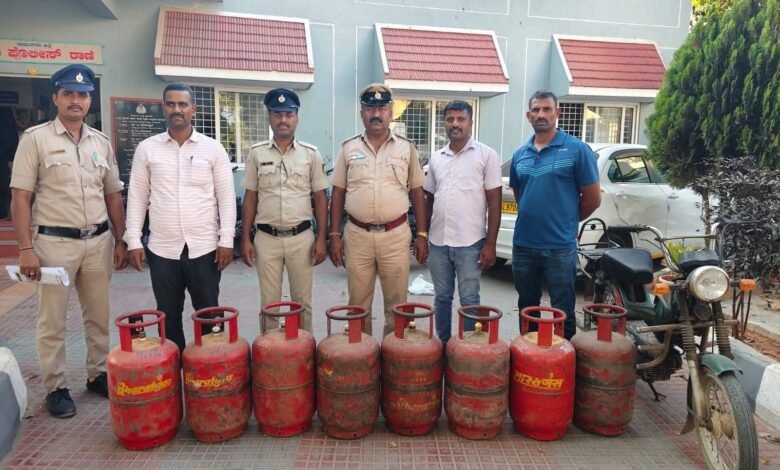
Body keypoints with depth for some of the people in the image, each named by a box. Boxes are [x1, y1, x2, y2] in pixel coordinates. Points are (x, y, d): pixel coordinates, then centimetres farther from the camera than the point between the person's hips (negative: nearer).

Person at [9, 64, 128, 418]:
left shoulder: (101, 142, 9)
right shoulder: (36, 139, -3)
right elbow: (20, 197, -6)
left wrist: (120, 240, 8)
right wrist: (26, 248, -12)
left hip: (98, 241, 4)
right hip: (55, 242, -4)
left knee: (98, 316, 13)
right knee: (53, 322, 6)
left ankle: (98, 374, 28)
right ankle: (55, 387, 19)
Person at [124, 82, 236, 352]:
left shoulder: (213, 148, 2)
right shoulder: (146, 149, 5)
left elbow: (226, 196, 1)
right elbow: (137, 197, 6)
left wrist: (226, 240, -6)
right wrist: (134, 241, -1)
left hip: (204, 247, -1)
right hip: (162, 249, 1)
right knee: (169, 317, 12)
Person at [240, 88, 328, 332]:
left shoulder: (311, 153, 1)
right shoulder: (257, 153, 3)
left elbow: (320, 197, 2)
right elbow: (250, 198, 6)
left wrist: (321, 238, -3)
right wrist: (245, 238, 2)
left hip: (301, 237, 0)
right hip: (267, 238, 1)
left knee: (302, 301, 9)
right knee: (269, 302, 9)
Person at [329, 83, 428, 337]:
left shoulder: (406, 148, 4)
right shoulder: (348, 148, 5)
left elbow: (417, 193, 5)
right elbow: (338, 194, 6)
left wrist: (422, 234, 0)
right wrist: (334, 235, 0)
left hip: (396, 235, 0)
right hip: (357, 235, 1)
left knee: (396, 304, 7)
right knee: (358, 304, 10)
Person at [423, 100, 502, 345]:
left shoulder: (486, 155, -3)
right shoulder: (436, 158, 10)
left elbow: (494, 202, -5)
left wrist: (490, 244, -10)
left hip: (470, 243, -4)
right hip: (438, 242, 4)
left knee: (469, 300, 2)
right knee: (441, 298, 14)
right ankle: (442, 345, 28)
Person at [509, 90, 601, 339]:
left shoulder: (576, 149, -7)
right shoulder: (519, 154, 7)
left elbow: (592, 198, -3)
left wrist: (566, 221, 7)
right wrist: (533, 217, 12)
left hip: (560, 246, -5)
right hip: (523, 244, 5)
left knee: (562, 311, 6)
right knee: (526, 307, 18)